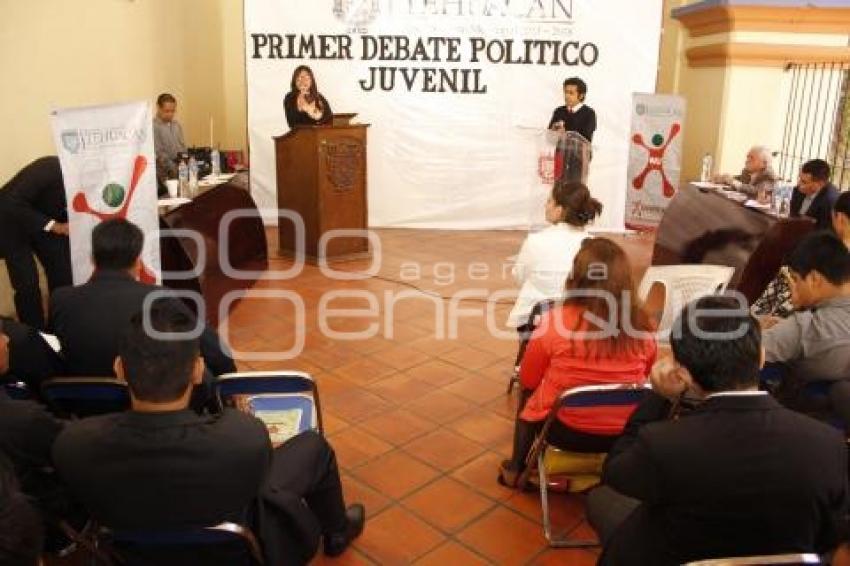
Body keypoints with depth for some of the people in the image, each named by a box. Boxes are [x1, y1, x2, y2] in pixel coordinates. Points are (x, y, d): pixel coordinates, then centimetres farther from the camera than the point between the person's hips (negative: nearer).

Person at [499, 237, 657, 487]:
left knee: (529, 393, 28)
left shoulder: (556, 320, -21)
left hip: (565, 430, -3)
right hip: (625, 432, 3)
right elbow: (643, 378, 7)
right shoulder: (641, 324, -13)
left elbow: (528, 380, -5)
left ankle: (516, 470, 42)